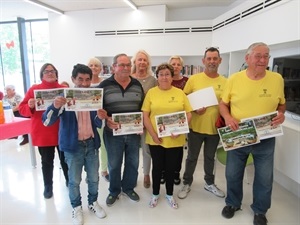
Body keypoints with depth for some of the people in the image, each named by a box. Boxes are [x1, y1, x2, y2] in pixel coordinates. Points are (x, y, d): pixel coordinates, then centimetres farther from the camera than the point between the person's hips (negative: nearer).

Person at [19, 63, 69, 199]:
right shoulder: (34, 89, 0)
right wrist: (30, 106, -20)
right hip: (43, 134, 0)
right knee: (47, 161, 12)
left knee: (65, 159, 15)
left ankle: (69, 182, 36)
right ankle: (48, 187, 30)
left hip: (62, 132, 1)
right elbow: (22, 109, 0)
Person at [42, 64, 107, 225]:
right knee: (74, 180, 11)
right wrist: (55, 106, -37)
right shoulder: (64, 97, -10)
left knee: (94, 178, 15)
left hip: (91, 144, 3)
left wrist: (100, 117, -22)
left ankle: (93, 203, 38)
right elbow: (47, 121, -18)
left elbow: (98, 124, 2)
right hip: (72, 145, -3)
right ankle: (76, 207, 34)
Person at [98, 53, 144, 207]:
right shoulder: (105, 85, -5)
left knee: (133, 162, 15)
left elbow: (143, 107, 10)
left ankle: (128, 188, 38)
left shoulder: (137, 85, 5)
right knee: (114, 164, 12)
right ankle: (114, 191, 34)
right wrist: (106, 119, -19)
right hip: (113, 132, -3)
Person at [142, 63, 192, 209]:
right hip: (156, 139, -1)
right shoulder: (151, 92, -1)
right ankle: (155, 194, 34)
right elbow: (145, 115, -4)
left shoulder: (180, 93, 3)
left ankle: (170, 194, 36)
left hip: (175, 139, 1)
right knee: (157, 167, 13)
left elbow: (188, 114, 3)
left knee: (171, 167, 15)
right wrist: (153, 134, -12)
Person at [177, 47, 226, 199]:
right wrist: (194, 110, -20)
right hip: (196, 127, -2)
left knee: (210, 157, 20)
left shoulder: (225, 82, 1)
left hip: (215, 127, 2)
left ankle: (209, 183, 40)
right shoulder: (194, 79, -5)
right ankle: (187, 184, 31)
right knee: (192, 157, 11)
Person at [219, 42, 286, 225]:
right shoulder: (234, 79, -7)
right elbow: (223, 104, 1)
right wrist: (227, 117, -18)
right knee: (233, 174, 15)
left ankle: (260, 210, 40)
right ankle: (233, 203, 41)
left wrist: (281, 114, -12)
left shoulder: (277, 79, -4)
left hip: (265, 138, 1)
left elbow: (282, 103, 9)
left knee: (265, 177, 15)